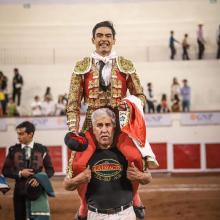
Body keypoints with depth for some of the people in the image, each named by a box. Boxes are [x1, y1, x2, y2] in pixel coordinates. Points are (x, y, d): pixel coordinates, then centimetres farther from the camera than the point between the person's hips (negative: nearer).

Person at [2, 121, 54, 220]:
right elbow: (5, 170, 4)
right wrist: (19, 173, -13)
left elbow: (50, 170, 4)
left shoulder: (42, 149, 1)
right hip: (19, 191, 1)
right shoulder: (13, 150, 2)